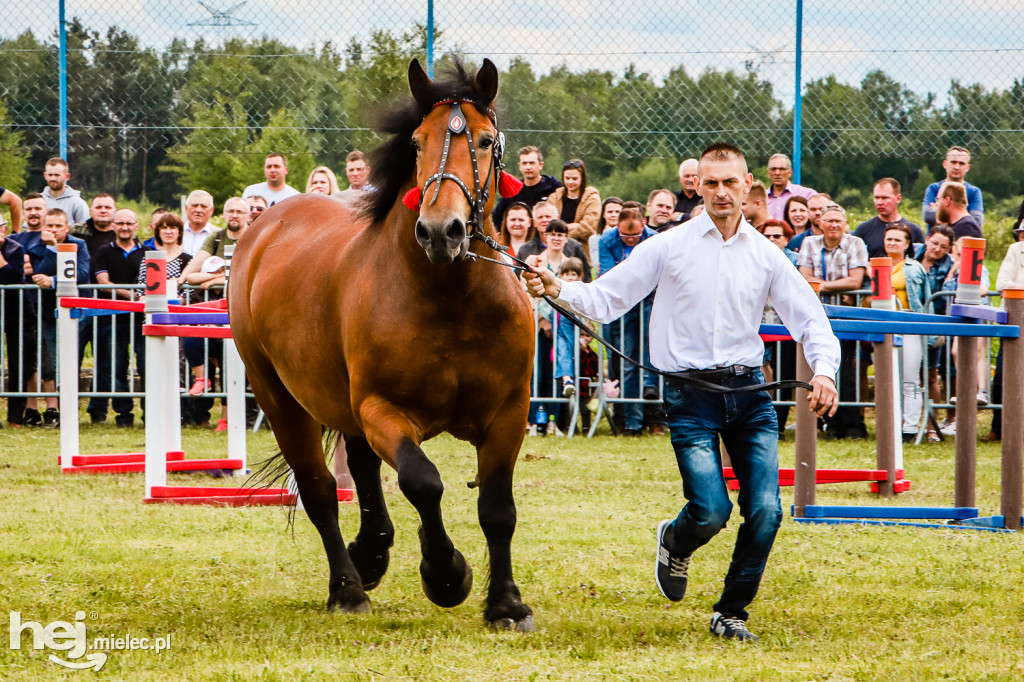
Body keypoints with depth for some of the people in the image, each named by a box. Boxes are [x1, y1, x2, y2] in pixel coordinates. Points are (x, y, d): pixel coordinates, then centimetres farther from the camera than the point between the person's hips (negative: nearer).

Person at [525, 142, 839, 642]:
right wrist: (557, 290, -17)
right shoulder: (669, 247, 1)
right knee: (711, 511, -15)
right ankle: (675, 544, 23)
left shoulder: (766, 256, 7)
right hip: (690, 394, -3)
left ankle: (731, 613, 13)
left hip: (749, 390, 3)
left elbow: (810, 320, 8)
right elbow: (606, 299, 1)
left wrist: (823, 371, -10)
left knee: (765, 511, -7)